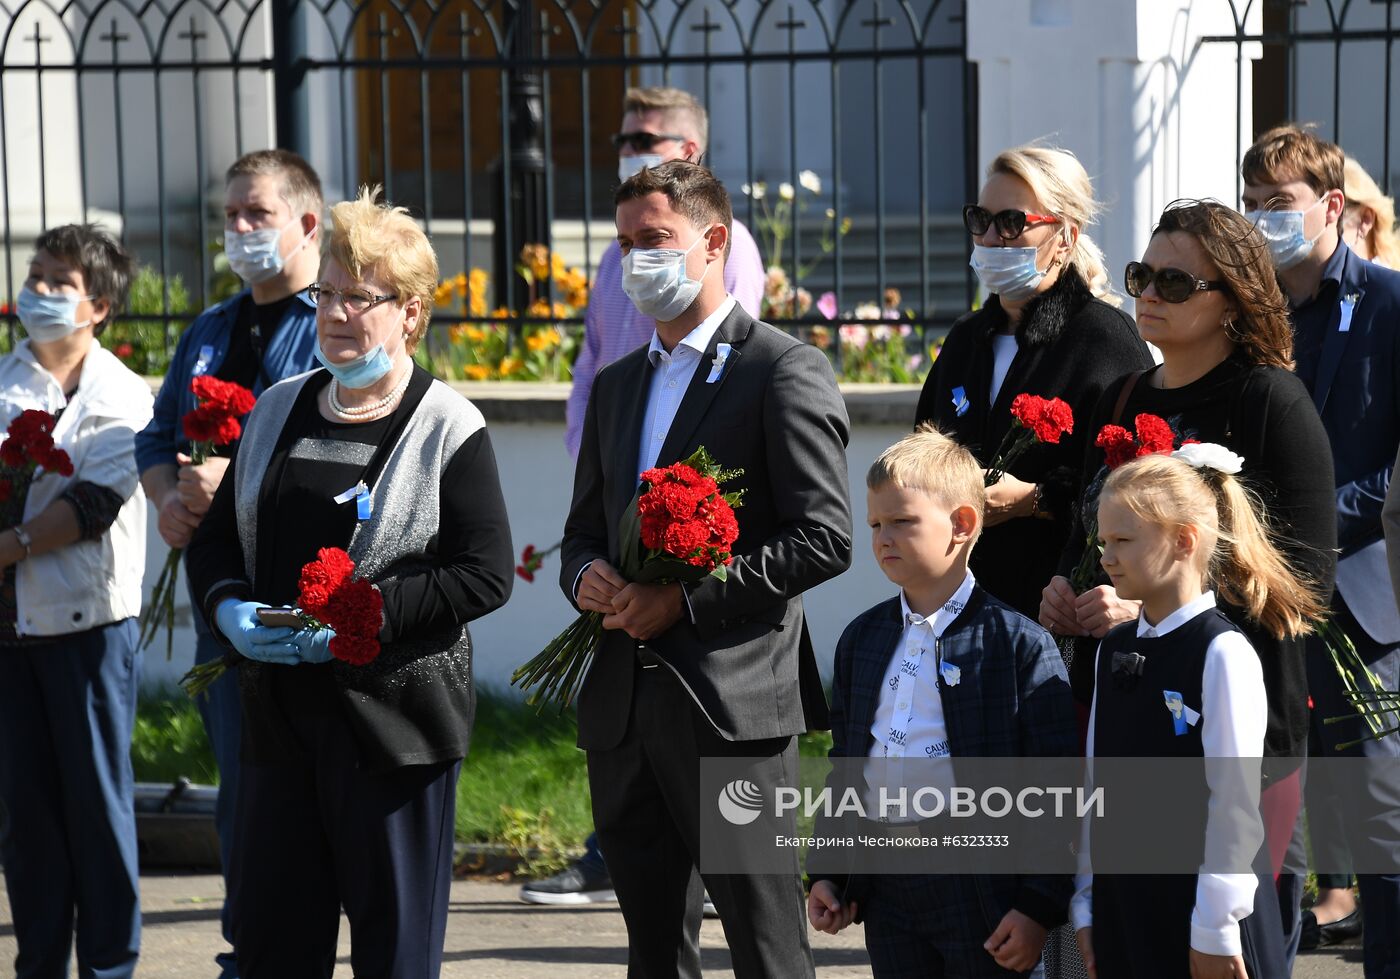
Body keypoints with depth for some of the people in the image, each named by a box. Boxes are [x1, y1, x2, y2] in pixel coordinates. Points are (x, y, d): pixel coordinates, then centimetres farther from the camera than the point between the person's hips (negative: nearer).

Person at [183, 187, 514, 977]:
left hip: (394, 718, -6)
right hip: (280, 707, 6)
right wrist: (229, 606, -5)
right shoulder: (280, 410, 12)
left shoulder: (447, 427, -6)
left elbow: (486, 576, -13)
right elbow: (217, 535, 17)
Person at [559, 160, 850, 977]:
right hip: (624, 709, 7)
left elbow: (824, 539, -12)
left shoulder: (786, 373, -5)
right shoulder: (618, 386, 19)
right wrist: (586, 575, 0)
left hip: (734, 707, -7)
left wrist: (687, 598, -16)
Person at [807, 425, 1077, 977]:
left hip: (982, 894, -6)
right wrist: (827, 873, 13)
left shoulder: (1019, 643, -8)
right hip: (886, 887, 6)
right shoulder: (861, 638, 12)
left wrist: (1039, 907, -14)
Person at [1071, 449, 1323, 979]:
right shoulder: (1113, 649, 10)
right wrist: (1086, 904, 12)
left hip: (1197, 909, -6)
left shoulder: (1223, 654, -12)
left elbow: (1236, 800, -14)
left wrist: (1215, 930, -15)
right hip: (1122, 906, 6)